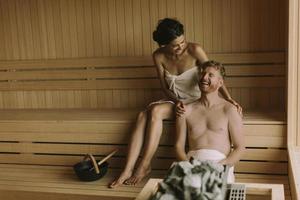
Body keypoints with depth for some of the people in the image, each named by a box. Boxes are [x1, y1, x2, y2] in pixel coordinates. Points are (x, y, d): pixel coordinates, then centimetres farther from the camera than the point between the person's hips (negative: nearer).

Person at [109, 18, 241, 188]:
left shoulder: (194, 50, -15)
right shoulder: (159, 56, -4)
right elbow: (165, 88, 2)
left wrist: (229, 99, -25)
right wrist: (176, 101, -18)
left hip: (194, 101, -4)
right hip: (174, 101, 4)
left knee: (155, 111, -29)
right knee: (143, 115, -25)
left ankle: (145, 166, -19)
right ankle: (128, 170, -26)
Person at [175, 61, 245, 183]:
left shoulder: (229, 110, 9)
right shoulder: (186, 110, 15)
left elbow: (239, 148, 5)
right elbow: (179, 146, 12)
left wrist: (222, 164, -14)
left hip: (220, 163, -2)